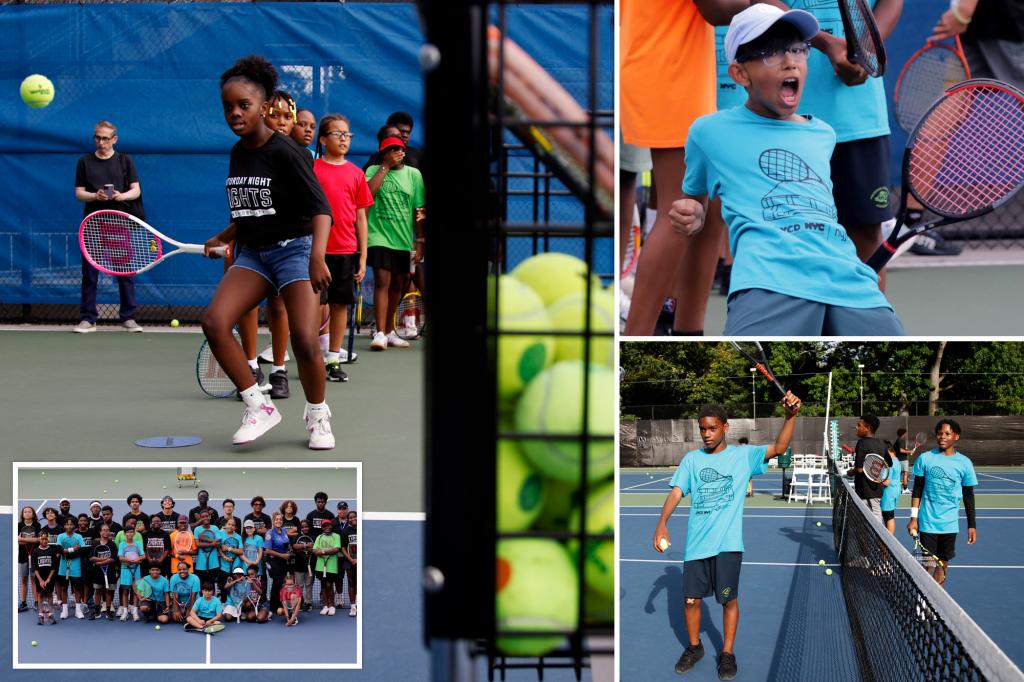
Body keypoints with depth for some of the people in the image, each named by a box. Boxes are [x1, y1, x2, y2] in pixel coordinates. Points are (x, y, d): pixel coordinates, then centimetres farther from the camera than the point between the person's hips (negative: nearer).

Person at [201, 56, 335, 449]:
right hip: (253, 253, 6)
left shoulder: (283, 151, -13)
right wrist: (222, 239, 15)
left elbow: (321, 208, -21)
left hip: (293, 247, -6)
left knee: (304, 338, -18)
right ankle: (258, 407, -6)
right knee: (214, 321, -17)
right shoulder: (238, 154, 9)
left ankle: (317, 416, 9)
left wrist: (317, 256, -34)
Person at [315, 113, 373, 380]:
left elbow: (360, 218, 10)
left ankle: (334, 359, 14)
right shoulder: (312, 169, 0)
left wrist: (362, 257, 7)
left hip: (346, 250, 3)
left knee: (340, 303, 6)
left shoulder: (355, 174, 9)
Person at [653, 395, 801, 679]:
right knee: (691, 599, 7)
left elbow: (778, 448, -9)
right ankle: (694, 647, 29)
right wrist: (662, 523, -15)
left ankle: (727, 653, 20)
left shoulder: (743, 455, 1)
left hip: (728, 544, -2)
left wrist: (790, 416, -25)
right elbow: (676, 493, 0)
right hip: (696, 543, 2)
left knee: (729, 600, 4)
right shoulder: (691, 459, 6)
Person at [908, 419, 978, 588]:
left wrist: (972, 525, 4)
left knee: (943, 563, 8)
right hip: (928, 523, -2)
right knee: (927, 564, -3)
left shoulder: (965, 463, 1)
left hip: (950, 523, 2)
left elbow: (968, 497, 6)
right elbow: (917, 490, 3)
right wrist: (913, 518, -1)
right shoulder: (925, 458, -2)